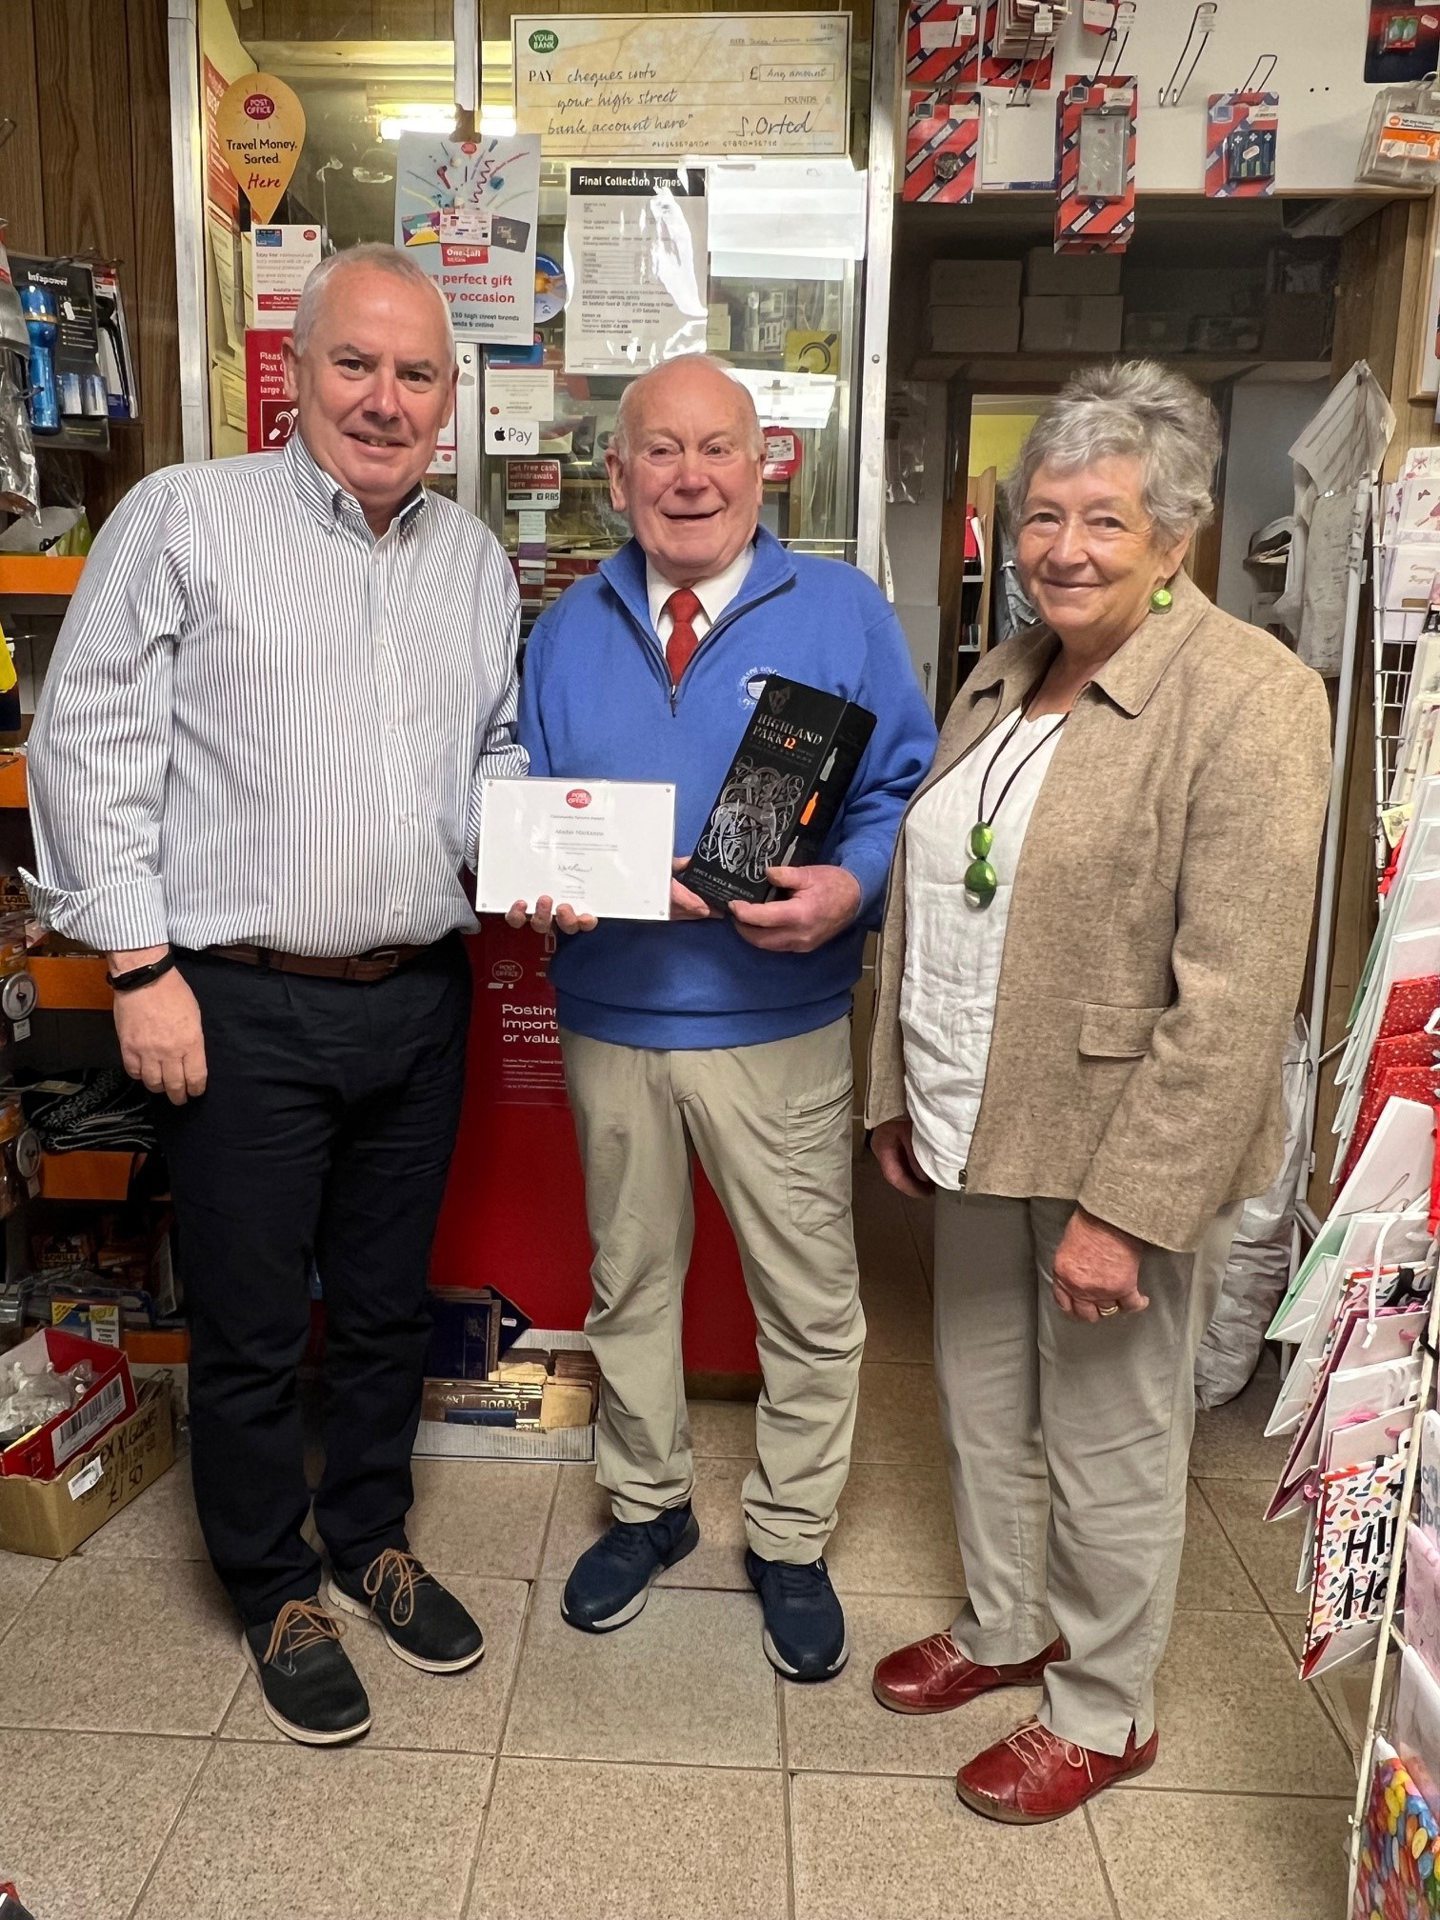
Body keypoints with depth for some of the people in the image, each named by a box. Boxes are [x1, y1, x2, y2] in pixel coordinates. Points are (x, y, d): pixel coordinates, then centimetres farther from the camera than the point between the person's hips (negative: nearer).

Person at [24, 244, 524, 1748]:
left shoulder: (474, 558, 11)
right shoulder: (184, 518, -5)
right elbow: (86, 746, -7)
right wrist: (140, 964, -12)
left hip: (418, 1001, 5)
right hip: (240, 1006, -4)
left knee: (387, 1304, 19)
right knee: (251, 1327, 10)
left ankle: (370, 1537, 41)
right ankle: (275, 1590, 33)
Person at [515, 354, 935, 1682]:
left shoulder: (842, 613, -2)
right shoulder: (569, 630, 8)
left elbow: (905, 796, -5)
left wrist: (848, 889, -25)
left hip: (780, 1027, -2)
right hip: (613, 1018, 3)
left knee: (810, 1302, 8)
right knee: (629, 1281, 18)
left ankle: (791, 1542, 32)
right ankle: (648, 1505, 42)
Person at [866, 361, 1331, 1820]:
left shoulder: (1248, 699, -16)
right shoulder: (1000, 680, 8)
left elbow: (1232, 995, -21)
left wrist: (1125, 1207, -22)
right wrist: (897, 1091, 12)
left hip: (1121, 1150, -7)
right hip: (979, 1135, 7)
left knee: (1108, 1442, 11)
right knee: (981, 1402, 22)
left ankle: (1103, 1710, 36)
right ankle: (1004, 1628, 47)